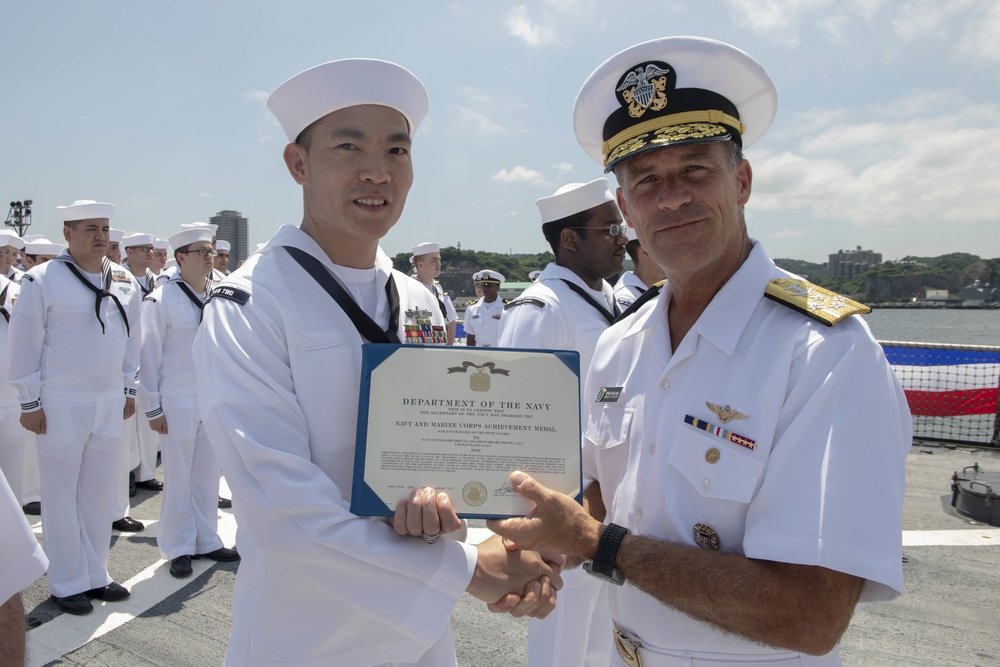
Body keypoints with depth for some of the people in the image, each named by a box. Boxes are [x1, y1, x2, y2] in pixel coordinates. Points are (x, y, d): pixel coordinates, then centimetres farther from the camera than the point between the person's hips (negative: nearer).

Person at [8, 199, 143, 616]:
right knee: (62, 495, 6)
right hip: (61, 405, -5)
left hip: (110, 403, 5)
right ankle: (66, 584, 19)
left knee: (98, 494, 13)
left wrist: (129, 389, 13)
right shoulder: (43, 280, -8)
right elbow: (25, 344, -6)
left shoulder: (124, 281, 7)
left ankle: (95, 575, 27)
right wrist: (30, 402, -6)